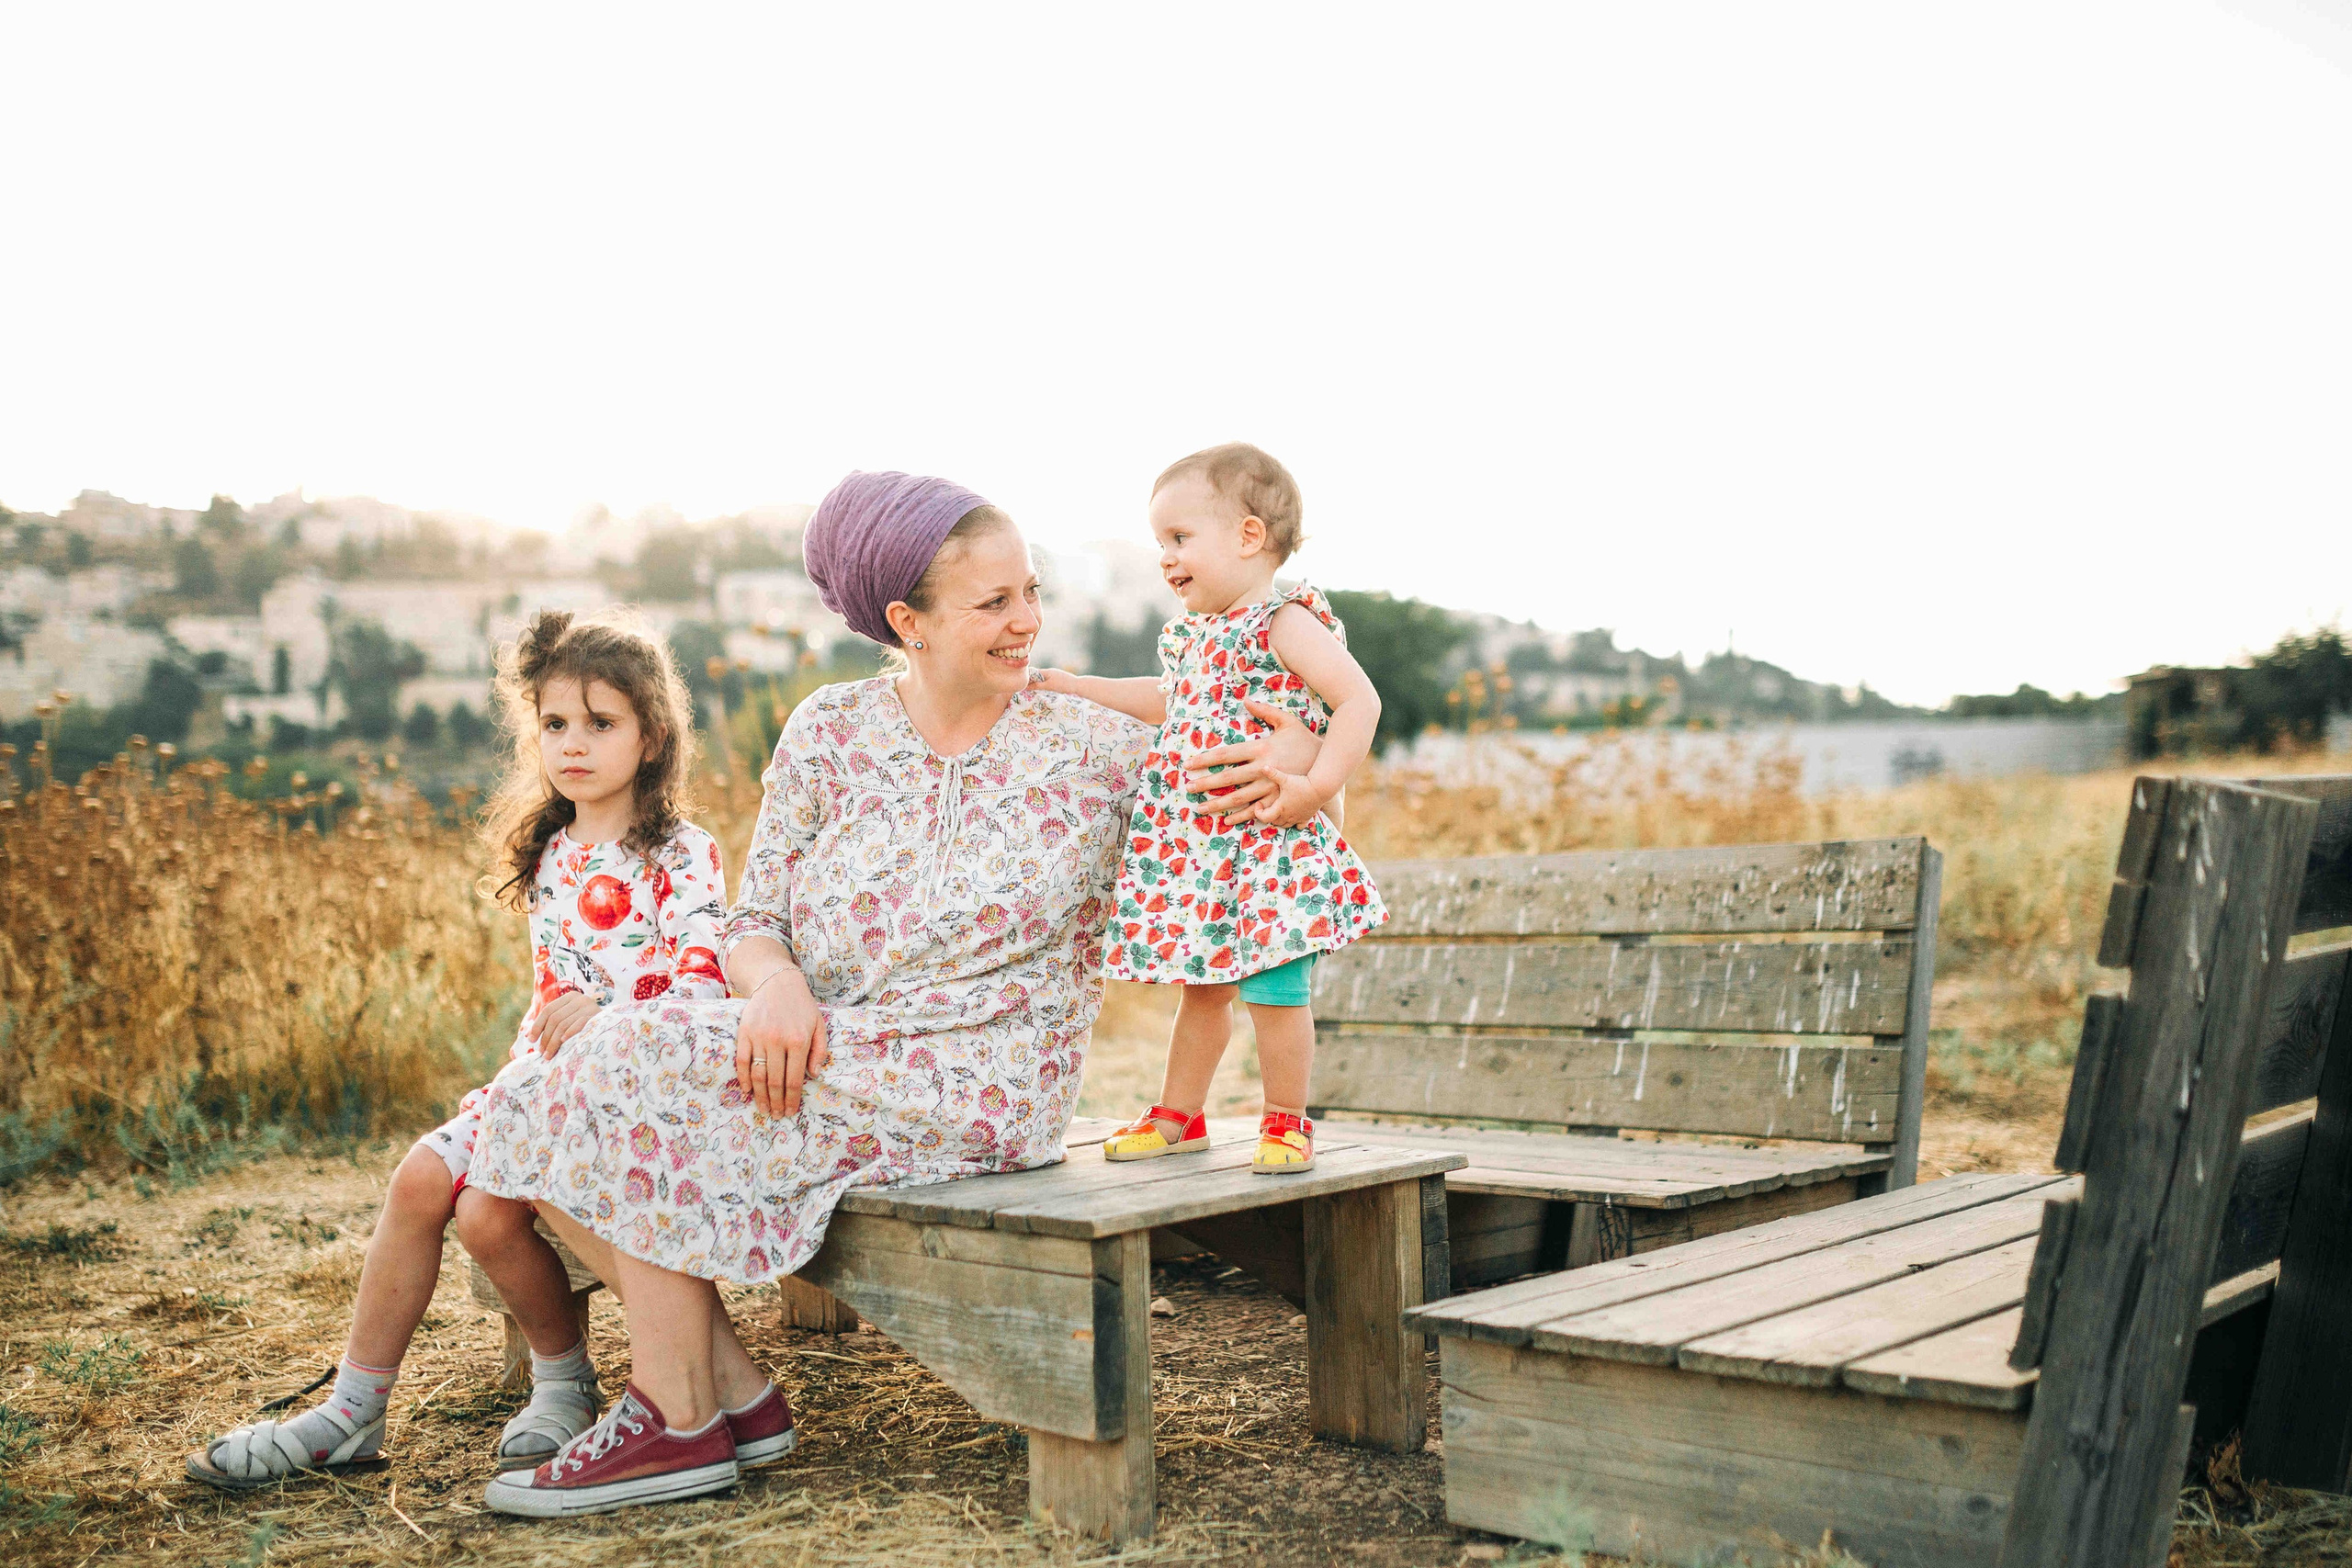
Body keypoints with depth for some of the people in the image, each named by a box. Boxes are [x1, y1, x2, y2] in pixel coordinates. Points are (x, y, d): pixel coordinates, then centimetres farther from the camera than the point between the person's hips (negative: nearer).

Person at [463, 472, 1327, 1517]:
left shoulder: (1087, 748, -1)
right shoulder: (828, 732, 6)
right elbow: (753, 921, 7)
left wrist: (1294, 747, -13)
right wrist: (777, 980, -17)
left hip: (978, 1091, -5)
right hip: (818, 1051, 5)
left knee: (637, 1065, -22)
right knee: (543, 1117, -12)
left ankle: (680, 1425, -8)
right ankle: (730, 1383, -1)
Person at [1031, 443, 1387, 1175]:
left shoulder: (1285, 622, -11)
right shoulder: (1194, 634, 15)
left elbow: (1359, 699, -18)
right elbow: (1169, 697, 33)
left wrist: (1317, 787, -25)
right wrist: (1075, 688, 32)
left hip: (1268, 845, -8)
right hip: (1193, 845, 8)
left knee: (1274, 987, -6)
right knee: (1202, 985, 16)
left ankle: (1286, 1121, 11)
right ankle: (1179, 1114, 27)